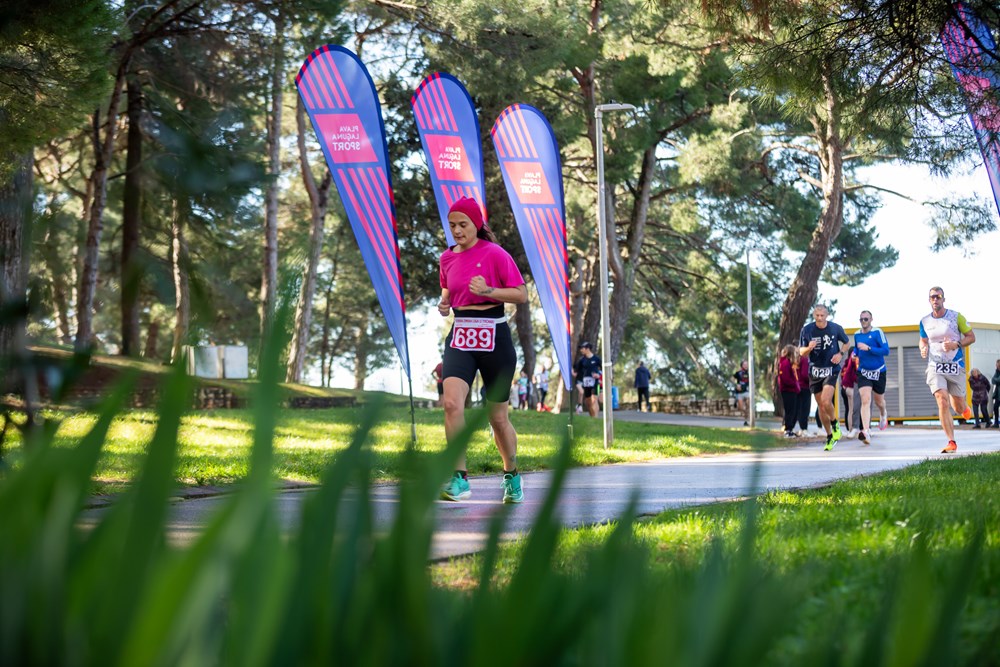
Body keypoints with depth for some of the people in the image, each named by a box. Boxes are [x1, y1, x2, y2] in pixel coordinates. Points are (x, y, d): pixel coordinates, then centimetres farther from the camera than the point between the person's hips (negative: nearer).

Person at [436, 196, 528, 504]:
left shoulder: (495, 254, -6)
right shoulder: (447, 258, 9)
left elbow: (522, 294, -7)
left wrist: (487, 291, -20)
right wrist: (444, 303, 5)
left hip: (493, 337, -3)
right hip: (460, 337, 3)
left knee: (498, 416, 7)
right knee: (452, 402, -22)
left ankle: (512, 477, 30)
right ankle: (459, 479, -20)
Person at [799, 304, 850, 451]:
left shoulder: (836, 328, -6)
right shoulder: (807, 330, -5)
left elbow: (846, 342, 13)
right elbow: (801, 352, 0)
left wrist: (840, 354, -6)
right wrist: (809, 348, -23)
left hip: (831, 370, -2)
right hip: (815, 371, 2)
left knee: (826, 402, -22)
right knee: (821, 406, 7)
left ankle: (835, 425, 7)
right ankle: (830, 437, 23)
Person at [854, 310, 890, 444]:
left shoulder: (877, 332, -10)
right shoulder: (857, 335, 5)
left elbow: (886, 351, -17)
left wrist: (868, 348, -25)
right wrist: (855, 355, 2)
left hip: (878, 371, -2)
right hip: (863, 372, 2)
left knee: (879, 401, 16)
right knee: (865, 400, -17)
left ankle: (883, 415, 53)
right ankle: (866, 432, -27)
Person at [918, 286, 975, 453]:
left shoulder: (956, 317, -5)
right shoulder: (925, 321, 4)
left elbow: (971, 337, 0)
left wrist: (956, 344, -17)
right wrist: (923, 349, -3)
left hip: (956, 366, -1)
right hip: (935, 366, 1)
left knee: (958, 408, 7)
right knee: (942, 403, -17)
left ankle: (965, 409, 47)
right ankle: (951, 442, -14)